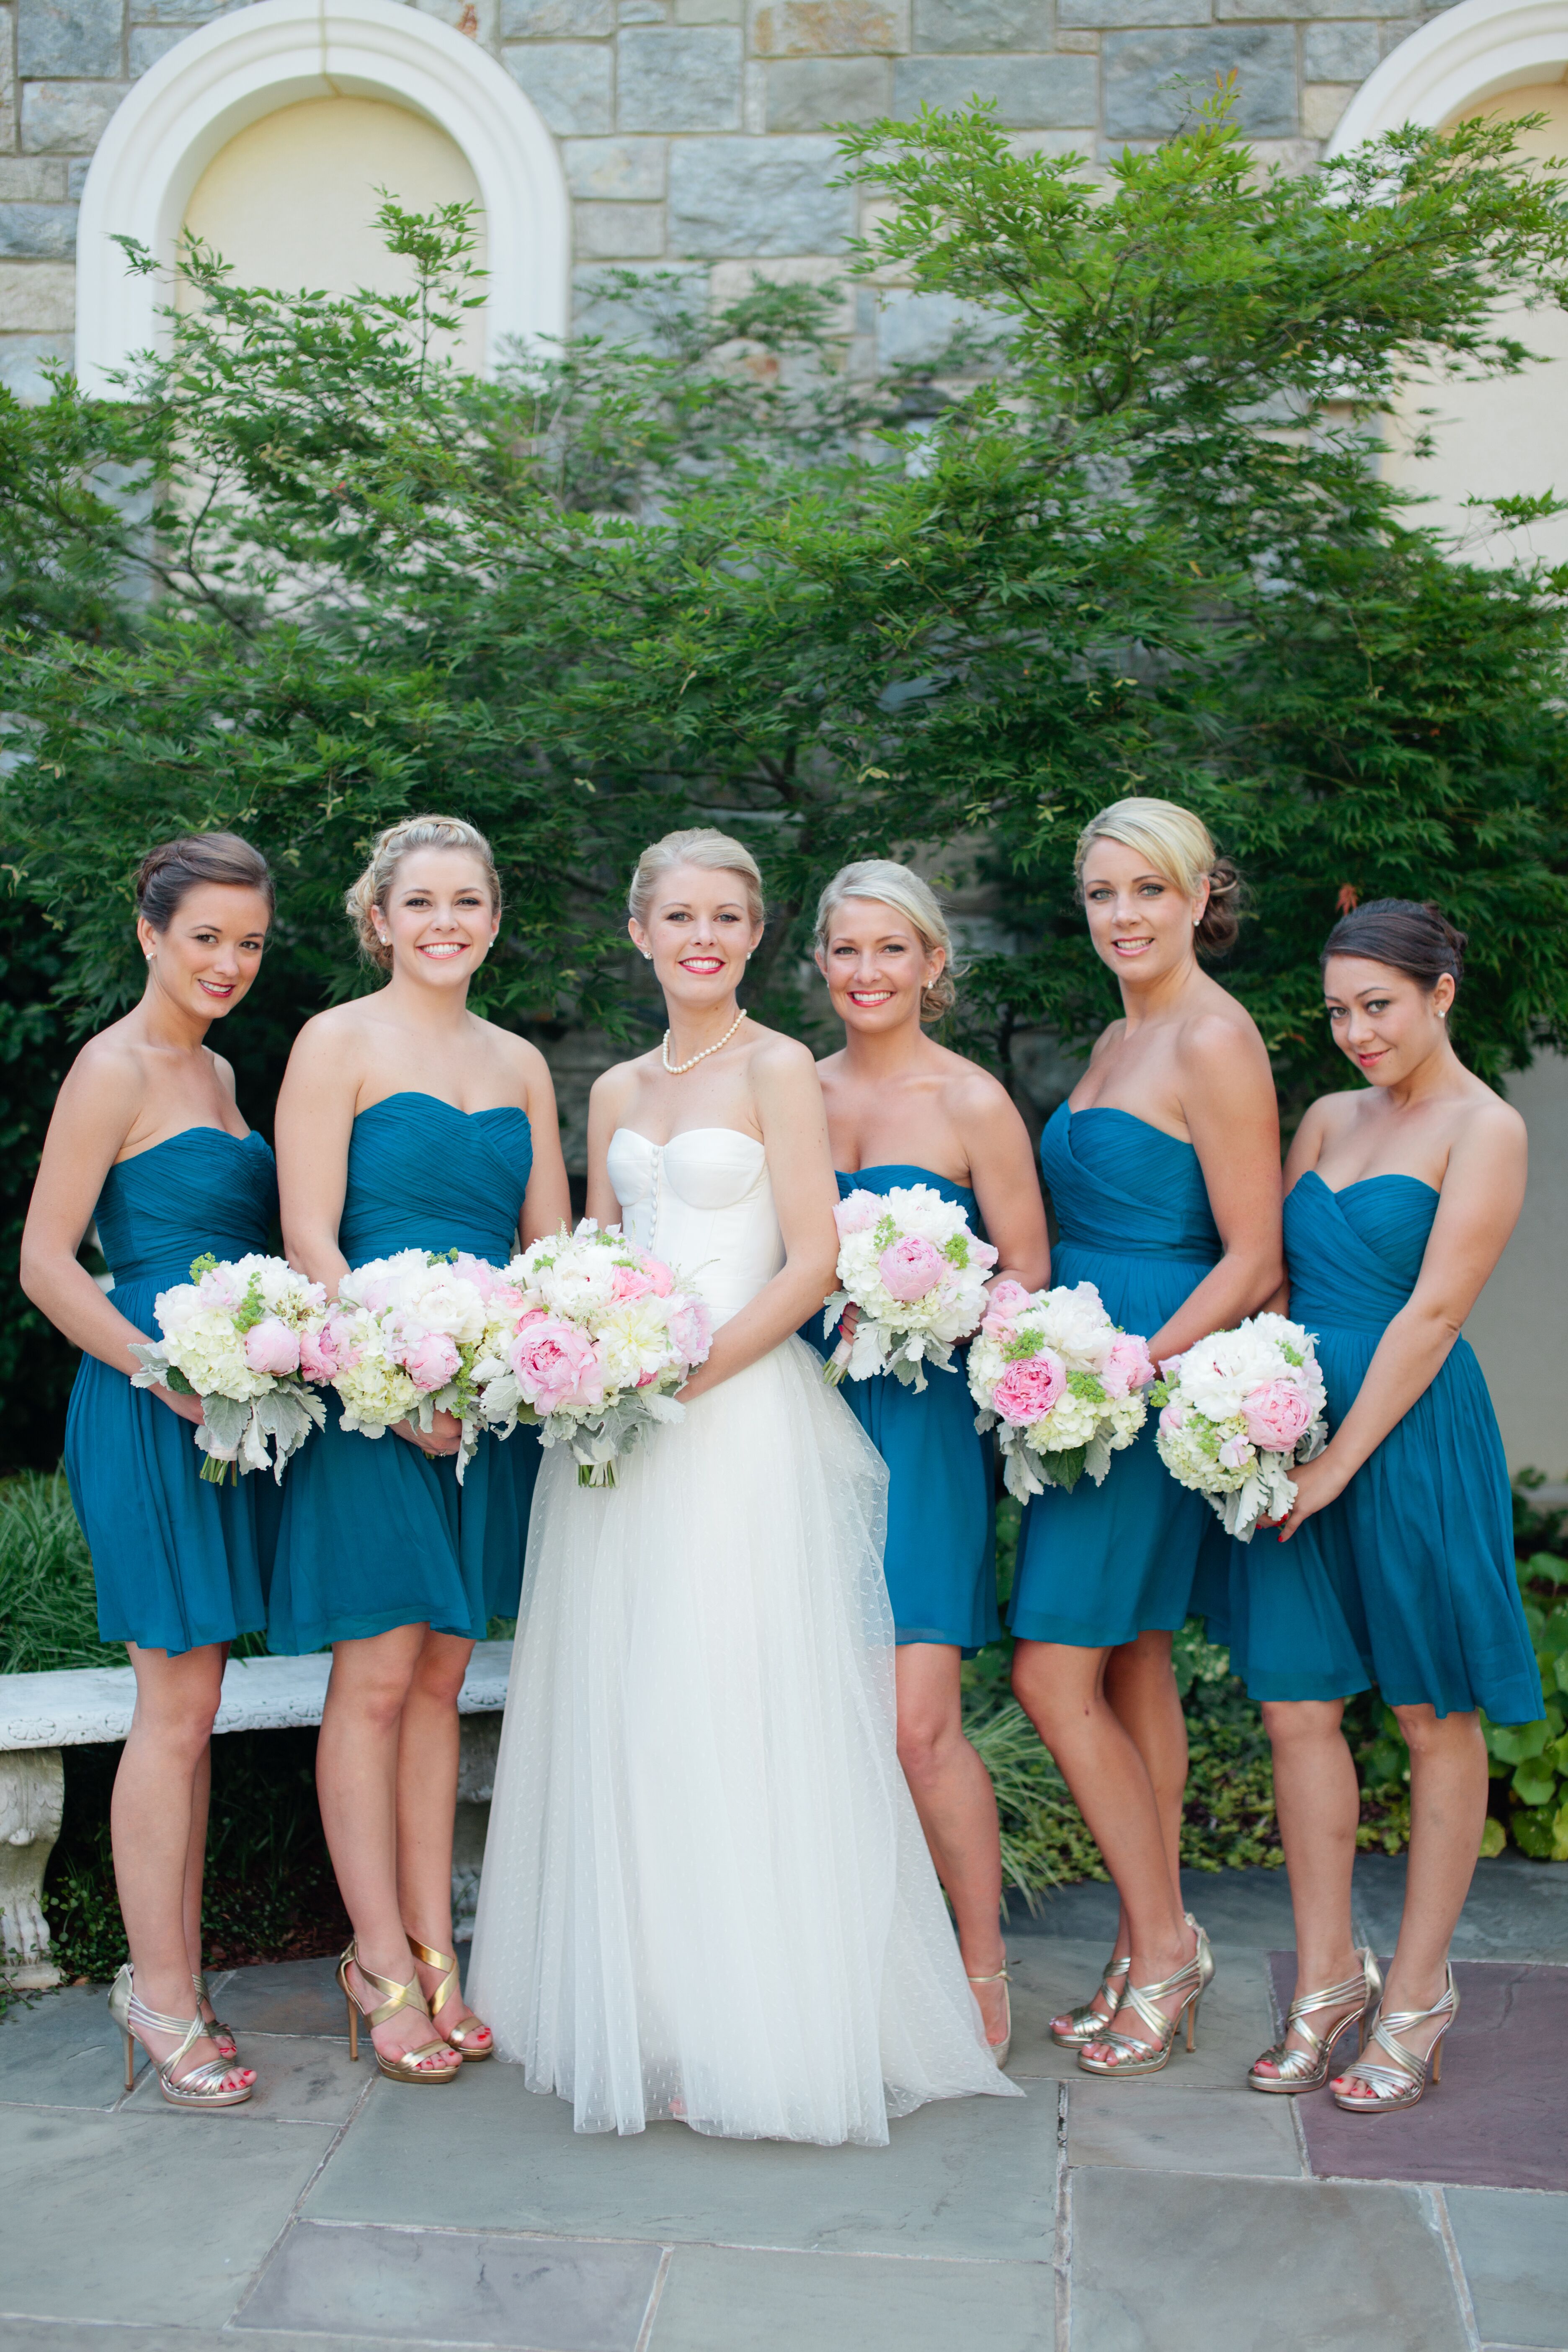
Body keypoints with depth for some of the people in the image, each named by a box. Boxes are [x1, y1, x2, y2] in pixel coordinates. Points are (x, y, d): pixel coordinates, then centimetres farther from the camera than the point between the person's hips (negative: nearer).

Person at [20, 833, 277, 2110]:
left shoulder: (217, 1069, 17)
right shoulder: (115, 1068, -8)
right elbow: (46, 1261, -12)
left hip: (227, 1413, 8)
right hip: (147, 1415, -8)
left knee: (192, 1705, 12)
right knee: (176, 1709, -3)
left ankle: (176, 1973, 23)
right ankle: (160, 1991, 11)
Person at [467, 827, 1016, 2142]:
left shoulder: (776, 1067, -2)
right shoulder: (617, 1092, 16)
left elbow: (814, 1264, -9)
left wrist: (687, 1372, -15)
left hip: (741, 1420, -6)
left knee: (733, 1716, -5)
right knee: (623, 1721, 8)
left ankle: (753, 2030, 8)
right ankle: (647, 2014, 21)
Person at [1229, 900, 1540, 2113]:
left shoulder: (1485, 1128, -6)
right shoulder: (1329, 1118, 13)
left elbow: (1434, 1309, -13)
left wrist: (1342, 1458, -15)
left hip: (1411, 1437, -6)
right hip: (1297, 1428, 6)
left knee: (1435, 1717, 7)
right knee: (1298, 1706, 6)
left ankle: (1418, 1994, 20)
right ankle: (1329, 1977, 21)